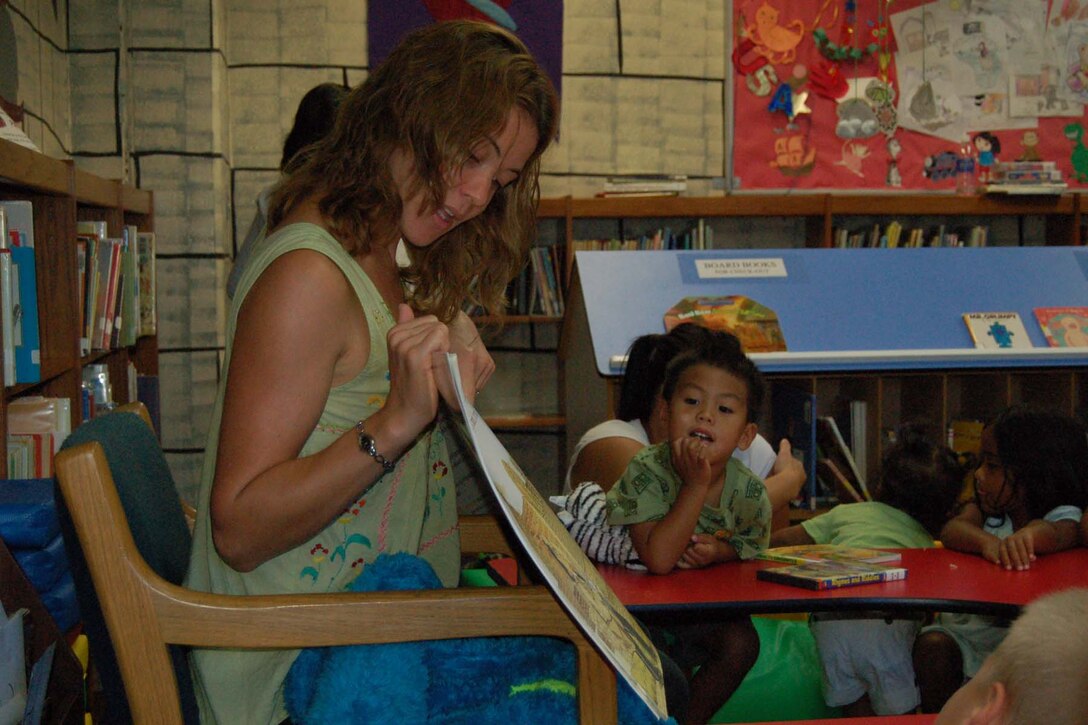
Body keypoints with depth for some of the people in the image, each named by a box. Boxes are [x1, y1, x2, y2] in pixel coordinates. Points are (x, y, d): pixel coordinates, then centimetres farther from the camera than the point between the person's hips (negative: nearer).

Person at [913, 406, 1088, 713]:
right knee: (933, 645, -24)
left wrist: (1029, 534, -58)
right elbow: (952, 530, -17)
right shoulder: (988, 510, 4)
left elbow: (1057, 536, -33)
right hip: (968, 622, 3)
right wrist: (986, 540, -41)